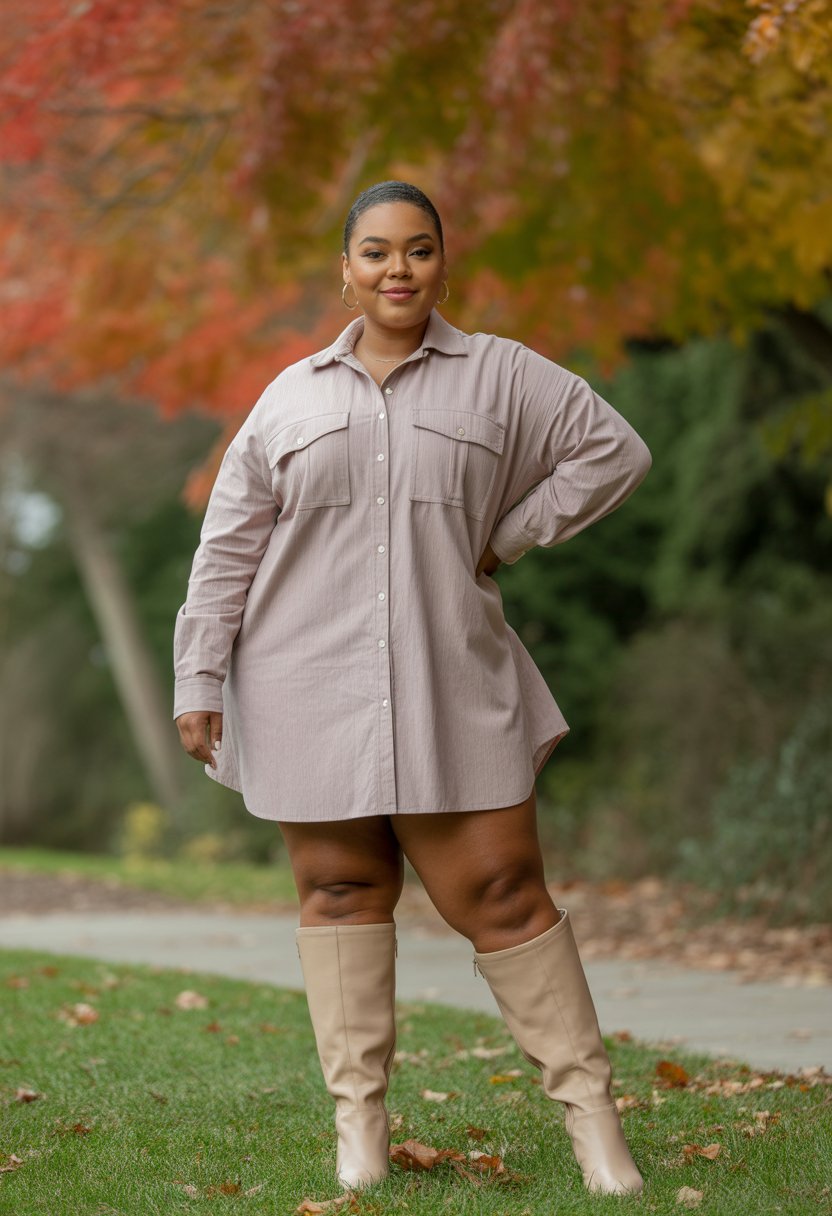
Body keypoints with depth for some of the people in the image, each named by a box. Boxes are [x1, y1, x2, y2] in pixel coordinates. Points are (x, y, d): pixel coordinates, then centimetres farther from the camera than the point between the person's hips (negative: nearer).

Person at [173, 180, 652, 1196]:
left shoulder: (501, 377, 6)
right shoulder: (292, 396, 10)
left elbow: (613, 451, 9)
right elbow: (228, 546, 9)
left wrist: (504, 539, 3)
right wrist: (199, 679, 3)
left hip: (450, 686, -2)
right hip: (310, 689, 2)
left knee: (501, 891, -4)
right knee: (341, 888, 3)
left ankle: (589, 1108, 4)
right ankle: (359, 1121, 9)